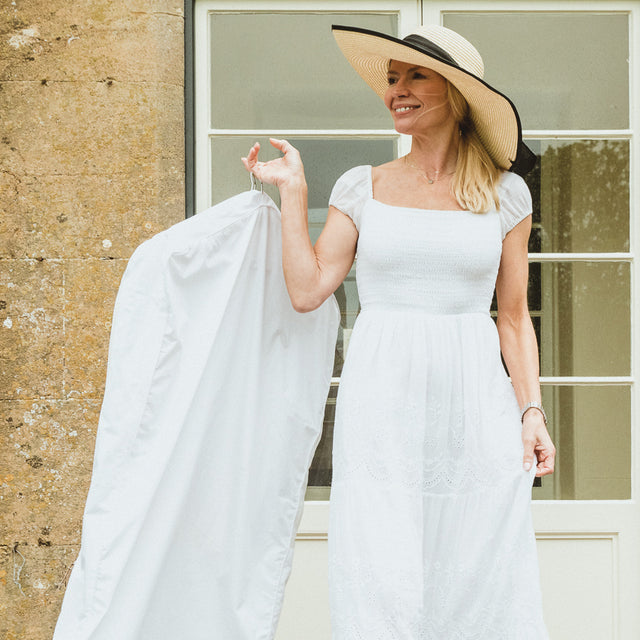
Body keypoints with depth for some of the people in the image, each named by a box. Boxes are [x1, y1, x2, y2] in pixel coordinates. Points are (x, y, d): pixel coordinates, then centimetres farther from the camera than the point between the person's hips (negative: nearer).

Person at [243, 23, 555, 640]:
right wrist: (291, 190, 3)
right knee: (380, 583, -5)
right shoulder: (362, 188, 8)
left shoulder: (504, 193, 8)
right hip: (382, 402, 0)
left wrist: (532, 410, 0)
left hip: (475, 402, 0)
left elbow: (514, 316, 10)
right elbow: (306, 290, 3)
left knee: (482, 582, 0)